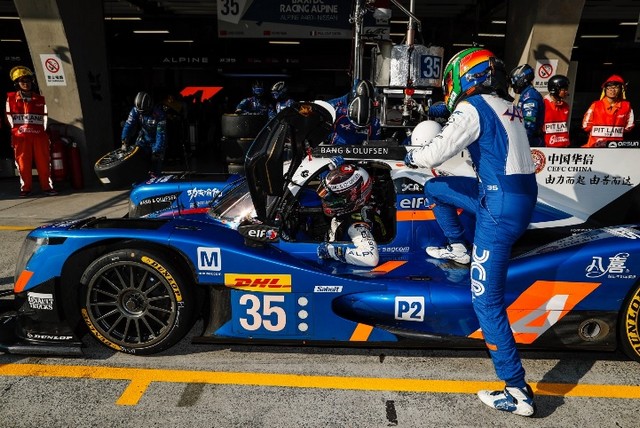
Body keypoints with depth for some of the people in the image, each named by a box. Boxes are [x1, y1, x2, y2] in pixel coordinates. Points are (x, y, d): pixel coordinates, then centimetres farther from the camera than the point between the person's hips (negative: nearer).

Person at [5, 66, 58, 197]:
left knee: (43, 162, 0)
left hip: (39, 135, 1)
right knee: (23, 163, 1)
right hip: (21, 137, -1)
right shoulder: (11, 98, 7)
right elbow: (10, 117, 9)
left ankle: (47, 186, 7)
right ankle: (25, 188, 9)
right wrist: (18, 130, 2)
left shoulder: (40, 99, 12)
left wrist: (42, 131, 7)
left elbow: (44, 117, 13)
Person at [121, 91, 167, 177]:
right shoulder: (135, 110, -14)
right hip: (144, 139, 4)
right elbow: (129, 124, -16)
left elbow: (161, 133, -27)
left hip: (156, 140, -4)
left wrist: (157, 151, -31)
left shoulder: (159, 113, -27)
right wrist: (124, 141, -29)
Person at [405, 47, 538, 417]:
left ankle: (518, 392, 2)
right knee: (434, 188, 22)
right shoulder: (506, 106, 16)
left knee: (487, 301, -5)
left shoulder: (471, 108, -10)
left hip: (500, 205, -9)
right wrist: (433, 145, 27)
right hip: (521, 194, 9)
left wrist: (413, 156, 7)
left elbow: (436, 152, -16)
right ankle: (459, 248, 38)